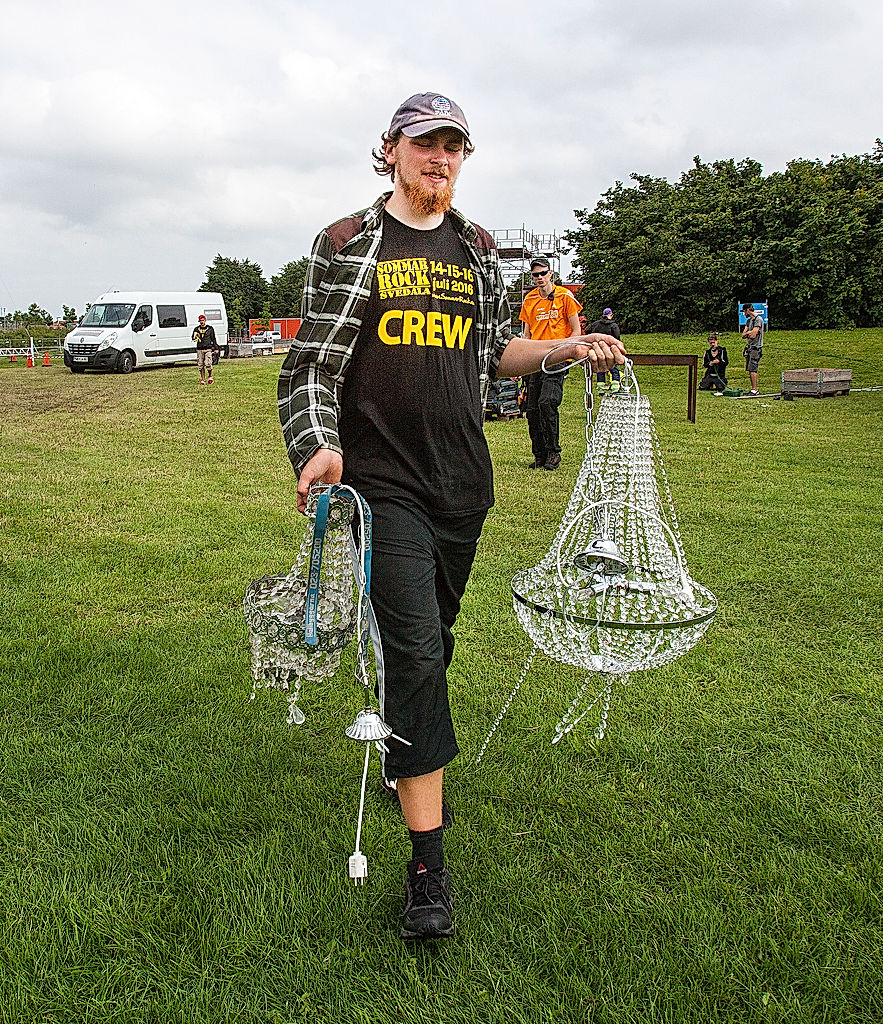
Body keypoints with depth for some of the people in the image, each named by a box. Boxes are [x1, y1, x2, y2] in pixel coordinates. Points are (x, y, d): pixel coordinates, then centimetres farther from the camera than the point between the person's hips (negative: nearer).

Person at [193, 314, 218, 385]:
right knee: (200, 365, 2)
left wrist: (216, 348, 5)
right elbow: (193, 337, 9)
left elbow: (213, 339, 9)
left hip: (208, 349, -2)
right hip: (199, 349, 3)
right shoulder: (196, 329, 12)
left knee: (208, 364, -15)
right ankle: (202, 379, 10)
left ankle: (210, 376, 10)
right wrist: (194, 337, -16)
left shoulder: (210, 328, 7)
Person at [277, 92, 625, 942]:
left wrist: (569, 349, 9)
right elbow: (313, 361, -3)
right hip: (383, 480, -5)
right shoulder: (349, 244, 1)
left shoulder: (477, 249, 15)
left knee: (431, 642, 15)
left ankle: (405, 753, 43)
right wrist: (320, 445, -19)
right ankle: (428, 858, -4)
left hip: (462, 480, 5)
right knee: (414, 649, -12)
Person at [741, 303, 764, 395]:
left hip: (755, 348, -9)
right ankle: (754, 389, 10)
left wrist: (747, 334, -1)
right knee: (750, 370, 7)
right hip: (749, 347, 9)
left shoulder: (758, 319, -10)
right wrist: (750, 333, -7)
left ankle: (754, 389, -14)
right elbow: (743, 335, 11)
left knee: (752, 369, -14)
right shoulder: (748, 320, 18)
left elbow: (753, 335, -17)